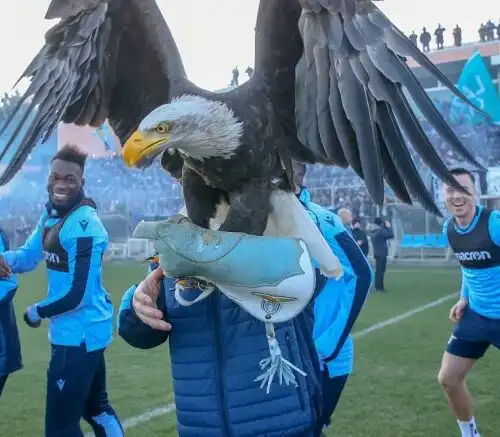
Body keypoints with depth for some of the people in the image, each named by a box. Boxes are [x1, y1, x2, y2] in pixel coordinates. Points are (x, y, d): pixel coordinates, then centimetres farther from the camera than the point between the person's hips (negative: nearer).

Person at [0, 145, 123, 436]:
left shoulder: (85, 226, -24)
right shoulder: (51, 214, 5)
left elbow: (78, 296, -24)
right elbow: (31, 253, 14)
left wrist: (36, 312, -8)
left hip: (79, 333, -10)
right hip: (89, 330, 10)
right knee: (96, 406, 26)